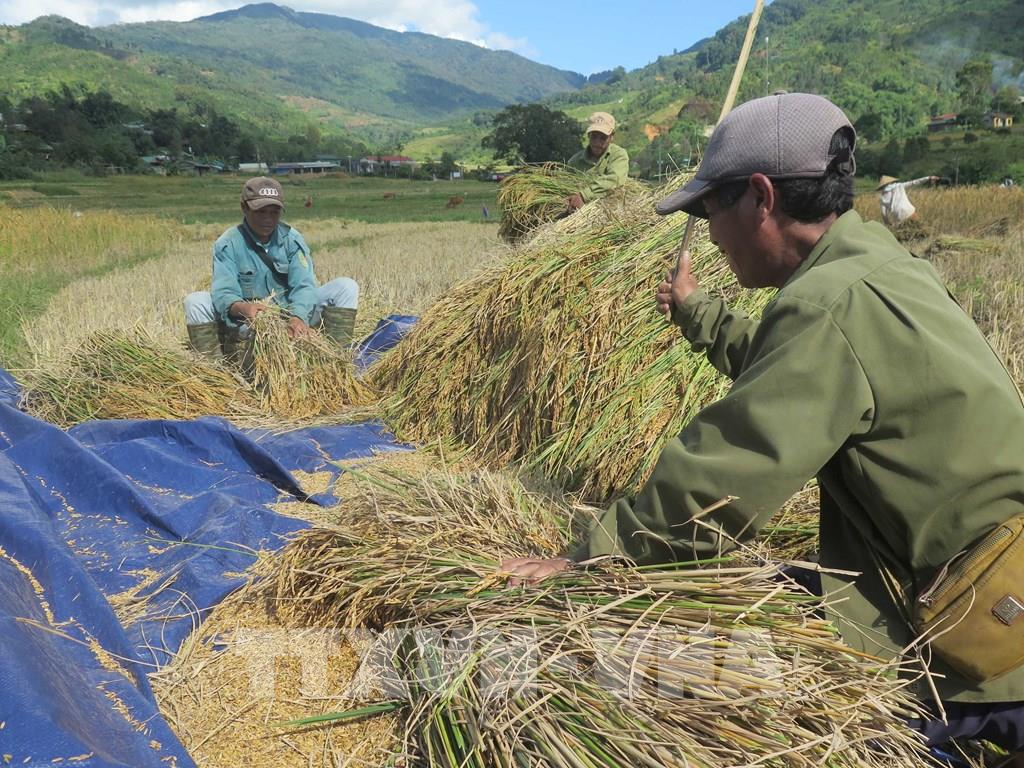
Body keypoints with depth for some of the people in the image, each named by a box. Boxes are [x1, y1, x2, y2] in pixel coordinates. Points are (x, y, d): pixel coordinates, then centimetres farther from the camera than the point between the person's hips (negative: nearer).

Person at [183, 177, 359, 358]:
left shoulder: (291, 239, -6)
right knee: (195, 302, -24)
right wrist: (243, 308, -47)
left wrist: (298, 317, -41)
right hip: (246, 323, -1)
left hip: (291, 314, 1)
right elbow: (224, 291, -21)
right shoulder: (227, 244, -9)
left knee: (346, 287, -15)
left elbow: (303, 285, -18)